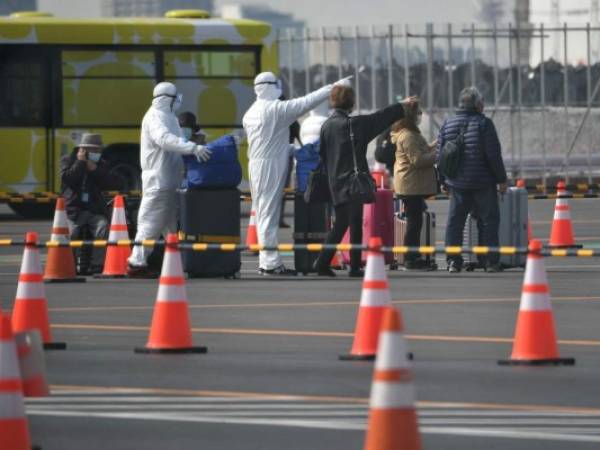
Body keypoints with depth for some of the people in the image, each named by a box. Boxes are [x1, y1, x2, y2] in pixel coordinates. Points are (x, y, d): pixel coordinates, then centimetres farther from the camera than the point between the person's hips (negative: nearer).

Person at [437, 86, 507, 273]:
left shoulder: (447, 124, 6)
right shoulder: (484, 123, -8)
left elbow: (441, 156, 8)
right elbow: (493, 154, -11)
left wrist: (444, 181, 17)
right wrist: (501, 179, -3)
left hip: (457, 183, 4)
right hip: (483, 183, -4)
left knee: (455, 221, 8)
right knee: (489, 219, 3)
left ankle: (453, 261, 3)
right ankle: (491, 261, 0)